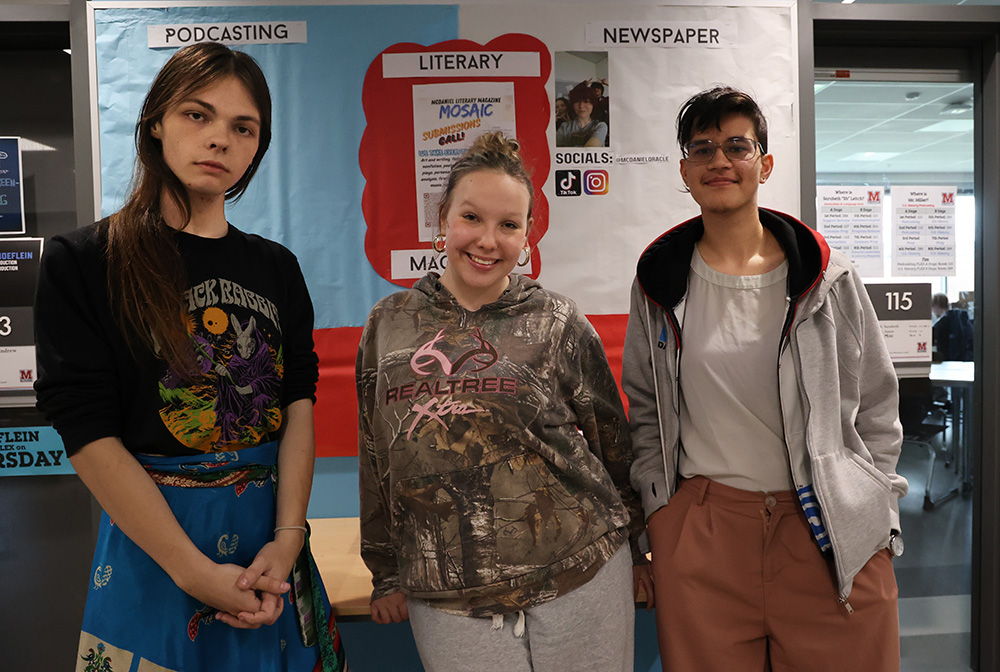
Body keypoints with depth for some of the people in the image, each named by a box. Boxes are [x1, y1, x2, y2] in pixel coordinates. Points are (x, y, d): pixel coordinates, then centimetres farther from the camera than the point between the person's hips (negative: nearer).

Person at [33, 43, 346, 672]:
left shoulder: (277, 268, 5)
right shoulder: (84, 262, -7)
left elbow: (299, 404, -1)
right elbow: (90, 436, -13)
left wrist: (288, 539, -13)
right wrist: (197, 573, -18)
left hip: (273, 531, 4)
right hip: (152, 535, -3)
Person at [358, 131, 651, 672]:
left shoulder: (557, 322, -2)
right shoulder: (390, 323, 3)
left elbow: (611, 440, 6)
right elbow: (375, 457, 9)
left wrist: (630, 547, 12)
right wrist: (386, 572, 12)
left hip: (578, 576, -1)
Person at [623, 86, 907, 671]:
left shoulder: (829, 277, 0)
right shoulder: (659, 280, 2)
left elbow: (878, 408, 7)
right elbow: (646, 407, 10)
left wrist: (878, 523, 4)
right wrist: (658, 507, 5)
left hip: (831, 532, 0)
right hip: (699, 533, 1)